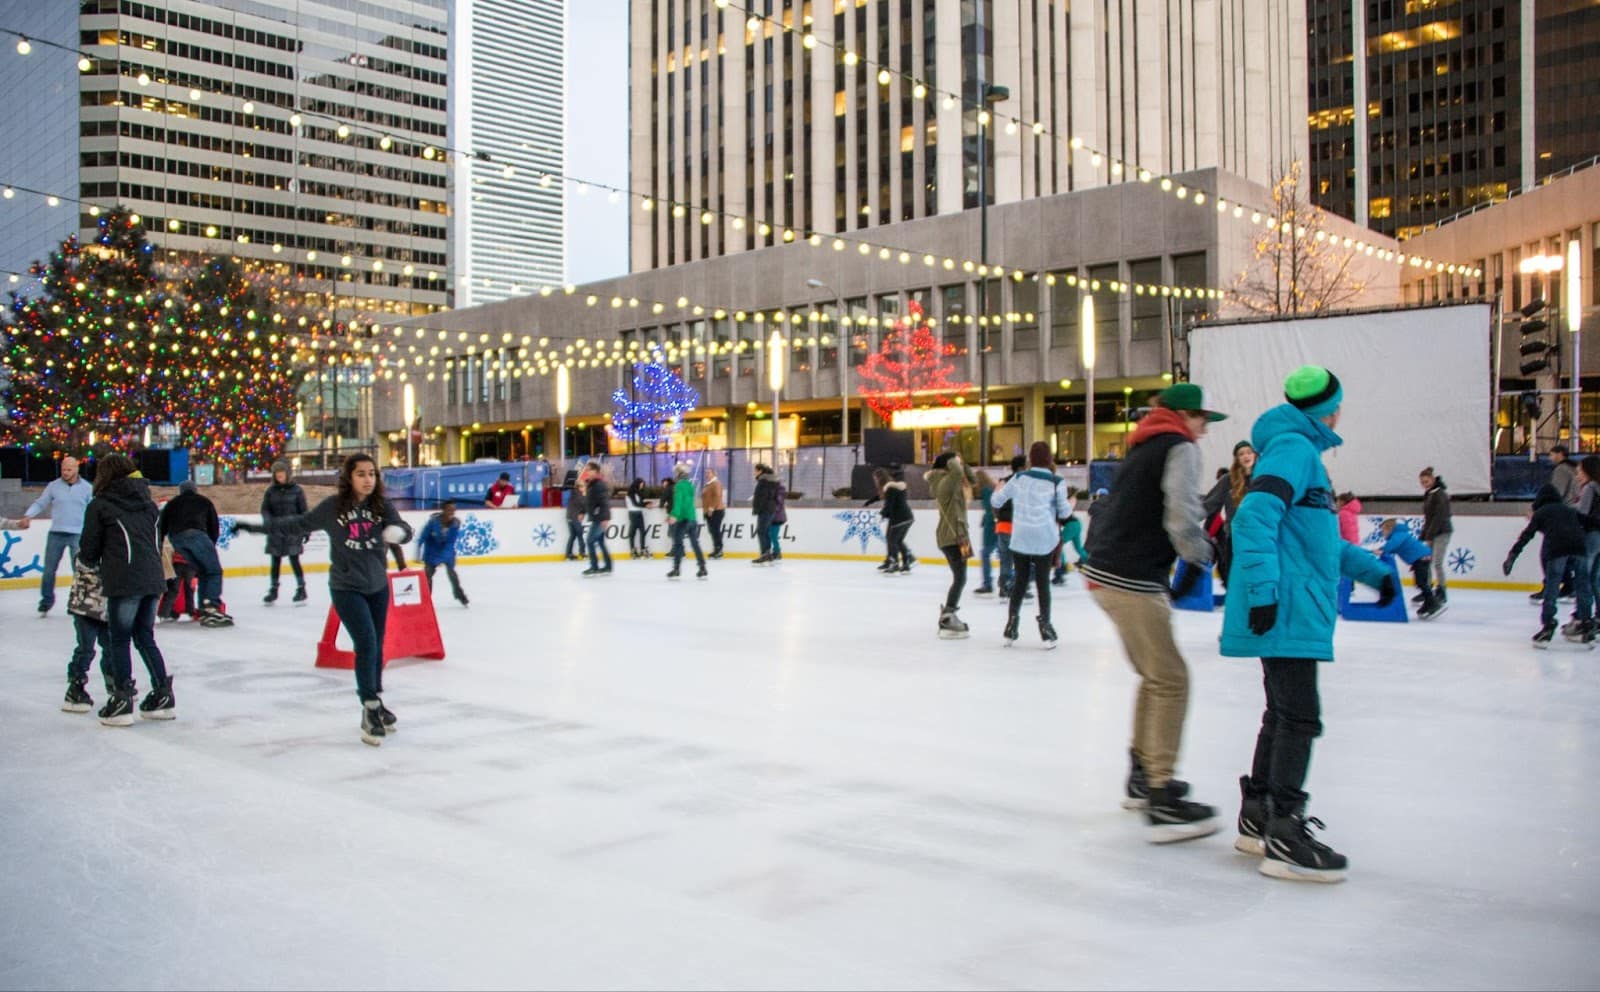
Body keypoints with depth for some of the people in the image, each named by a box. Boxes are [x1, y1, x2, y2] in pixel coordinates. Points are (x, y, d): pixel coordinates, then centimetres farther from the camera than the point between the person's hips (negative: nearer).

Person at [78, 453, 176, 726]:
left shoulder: (100, 505, 1)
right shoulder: (148, 503, 17)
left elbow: (89, 552, 3)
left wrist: (86, 558, 25)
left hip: (123, 582, -6)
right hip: (153, 578, 6)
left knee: (119, 640, 5)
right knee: (145, 637, 16)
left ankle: (123, 700, 4)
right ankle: (164, 696, 17)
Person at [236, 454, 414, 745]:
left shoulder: (383, 505, -4)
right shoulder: (333, 507, -8)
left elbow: (404, 529, -9)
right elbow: (299, 525, 1)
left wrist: (398, 531, -32)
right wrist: (260, 527, -1)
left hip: (378, 587, 3)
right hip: (346, 588, -3)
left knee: (377, 647, 13)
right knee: (366, 643, -14)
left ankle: (376, 702, 30)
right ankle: (371, 710, -4)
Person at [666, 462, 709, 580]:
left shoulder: (679, 485, -9)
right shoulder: (690, 485, 15)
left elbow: (678, 501, -23)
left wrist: (674, 515, -33)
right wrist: (671, 514, 29)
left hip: (682, 518, -8)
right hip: (692, 518, 8)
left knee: (678, 543, -2)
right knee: (695, 543, 11)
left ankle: (676, 569, -3)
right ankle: (702, 569, 10)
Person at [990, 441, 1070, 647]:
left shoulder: (1019, 478, 2)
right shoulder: (1056, 481, -5)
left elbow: (997, 501, 9)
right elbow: (1064, 512, -2)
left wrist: (998, 489, 31)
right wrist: (1071, 503, 19)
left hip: (1019, 538, 2)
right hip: (1044, 539, -2)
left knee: (1019, 580, 12)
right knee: (1043, 582, 7)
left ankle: (1011, 630, 12)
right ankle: (1045, 626, 6)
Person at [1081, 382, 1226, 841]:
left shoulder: (1145, 448, 21)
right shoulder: (1180, 448, -7)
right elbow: (1182, 516, -18)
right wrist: (1198, 558, -1)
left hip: (1105, 573, 10)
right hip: (1131, 581, -10)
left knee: (1155, 675, 21)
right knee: (1171, 681, -5)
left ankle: (1142, 776, 31)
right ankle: (1161, 802, -6)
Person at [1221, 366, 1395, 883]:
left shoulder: (1303, 452, 22)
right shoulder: (1293, 448, -11)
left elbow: (1318, 535, 30)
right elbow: (1254, 518, -25)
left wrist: (1369, 569, 29)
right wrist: (1263, 588, -31)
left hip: (1292, 611, 11)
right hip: (1286, 611, -11)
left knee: (1284, 714, 16)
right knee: (1299, 717, -8)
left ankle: (1257, 820, 26)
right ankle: (1284, 839, -4)